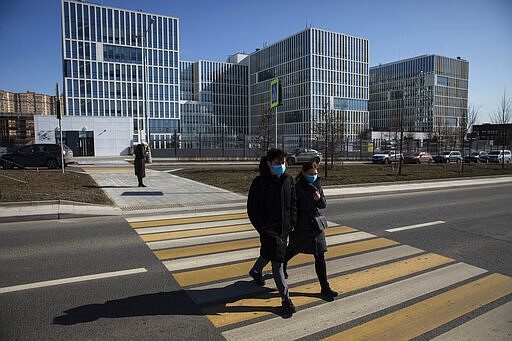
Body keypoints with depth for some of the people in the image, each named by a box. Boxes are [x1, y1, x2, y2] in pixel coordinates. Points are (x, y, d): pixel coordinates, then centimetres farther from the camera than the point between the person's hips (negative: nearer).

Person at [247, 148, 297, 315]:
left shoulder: (288, 179, 1)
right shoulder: (259, 182, -15)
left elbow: (293, 202, 12)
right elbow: (252, 209, -11)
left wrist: (292, 221, 2)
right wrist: (262, 229, -15)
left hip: (284, 228, 6)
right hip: (268, 228, -6)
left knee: (268, 253, 24)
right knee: (277, 261, -6)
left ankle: (255, 271, 54)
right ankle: (285, 299, 5)